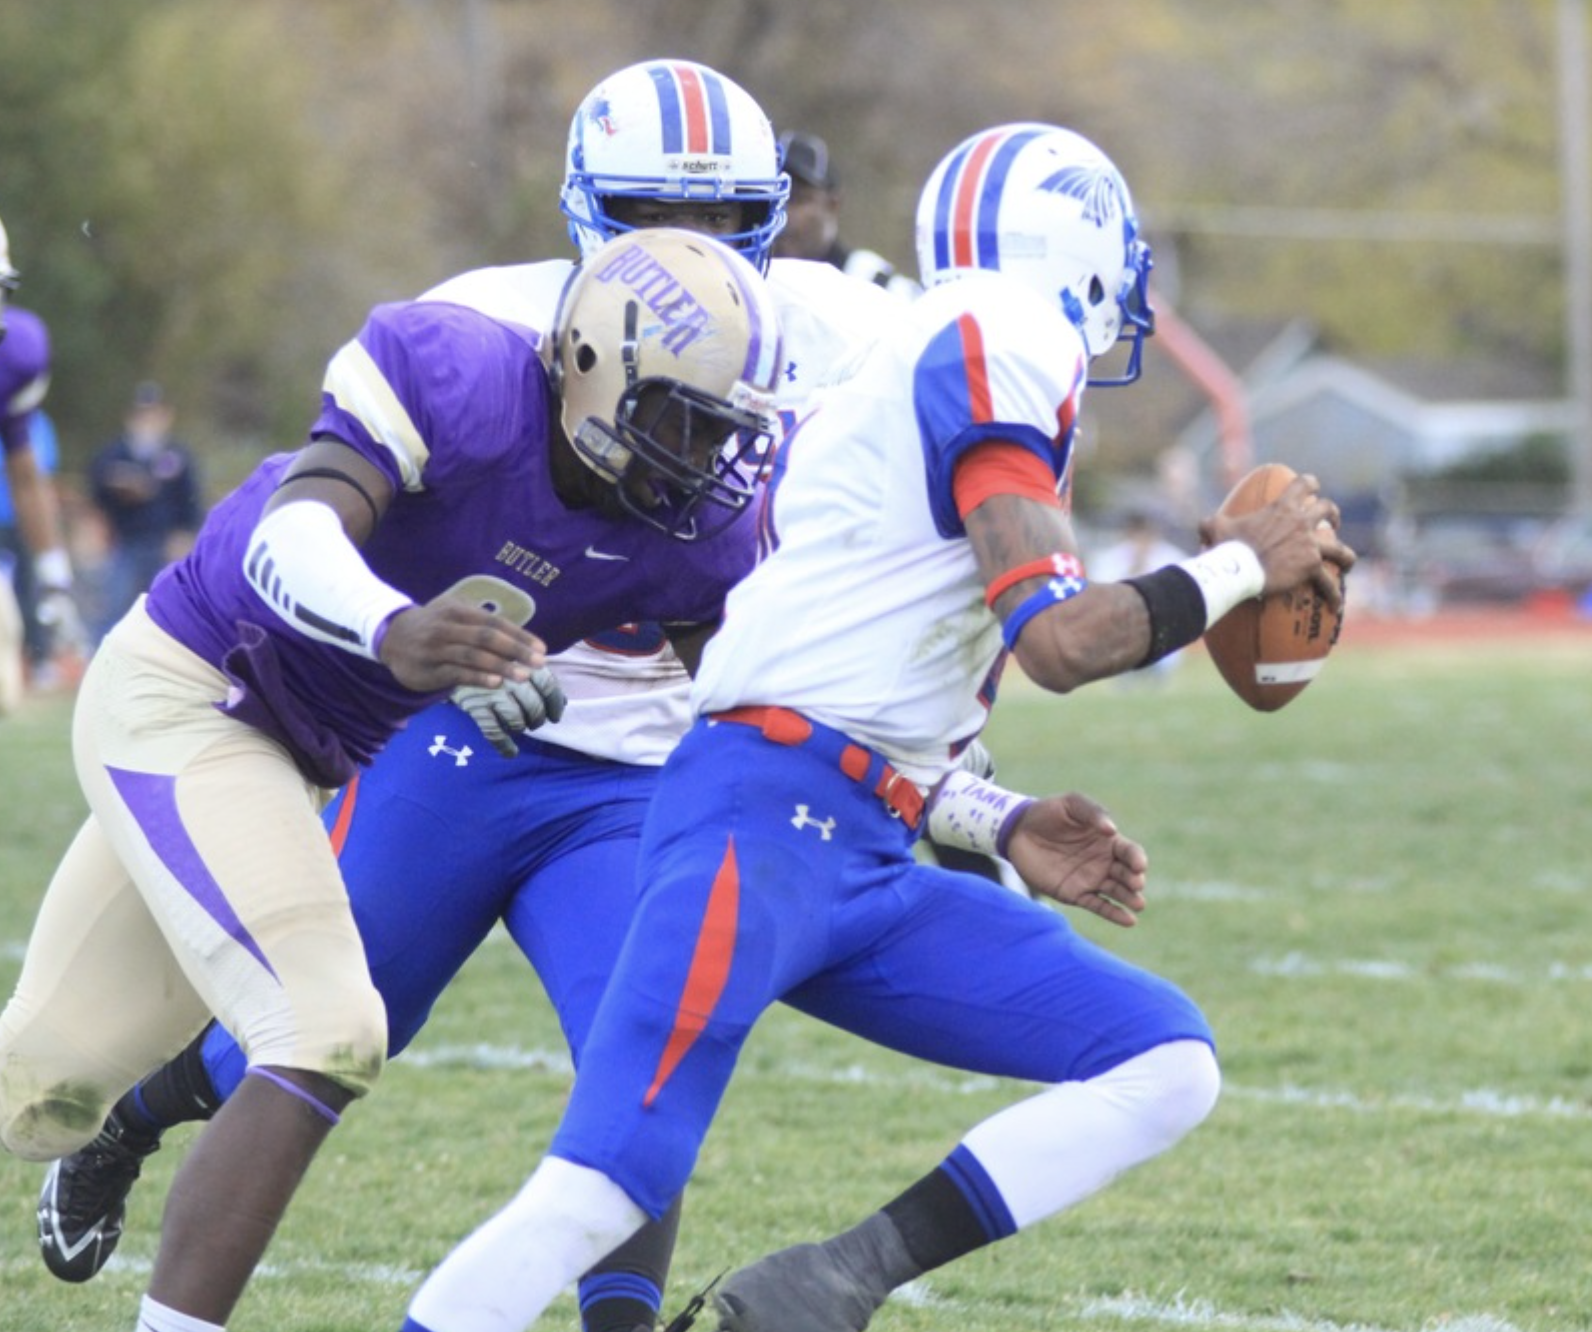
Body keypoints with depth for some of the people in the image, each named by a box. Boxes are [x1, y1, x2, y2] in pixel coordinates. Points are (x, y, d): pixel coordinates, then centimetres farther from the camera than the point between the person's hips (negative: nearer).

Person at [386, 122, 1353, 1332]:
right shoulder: (1001, 342, -5)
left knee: (1168, 1067, 4)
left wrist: (1005, 827, 20)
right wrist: (1246, 564, -2)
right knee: (605, 1189, -19)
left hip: (869, 864, 10)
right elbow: (1063, 641, -15)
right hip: (763, 820, -10)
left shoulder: (901, 376, 23)